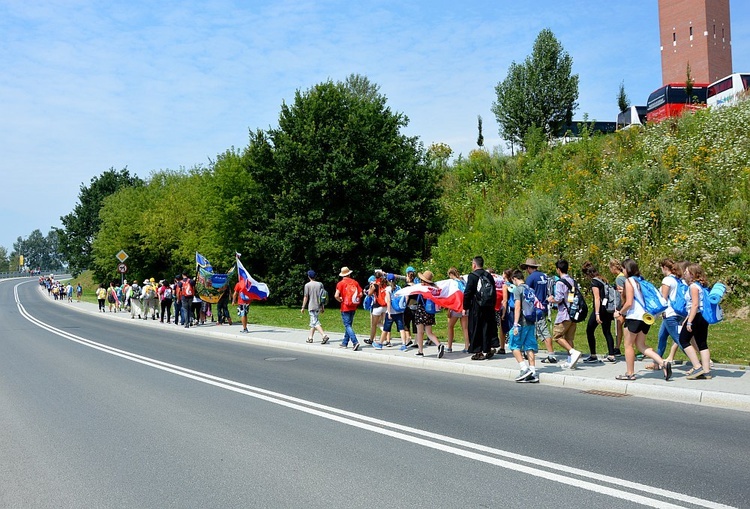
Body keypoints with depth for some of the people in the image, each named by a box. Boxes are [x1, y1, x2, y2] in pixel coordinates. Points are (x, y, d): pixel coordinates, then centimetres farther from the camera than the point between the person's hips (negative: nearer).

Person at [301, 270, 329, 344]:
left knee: (315, 322, -9)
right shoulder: (320, 284, 6)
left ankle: (324, 335, -25)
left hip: (311, 306, -6)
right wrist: (323, 307, 16)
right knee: (313, 322, 17)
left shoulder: (307, 285, -8)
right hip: (318, 306, 6)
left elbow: (305, 297, -8)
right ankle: (310, 337, 22)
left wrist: (303, 307, 0)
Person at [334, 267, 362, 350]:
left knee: (347, 326, -5)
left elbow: (336, 296, -18)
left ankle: (355, 342, -21)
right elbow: (360, 294, 0)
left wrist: (341, 300, 0)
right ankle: (345, 343, 23)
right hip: (353, 307, 5)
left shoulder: (341, 283, -8)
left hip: (345, 307, -5)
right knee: (348, 325, 17)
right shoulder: (355, 282, 4)